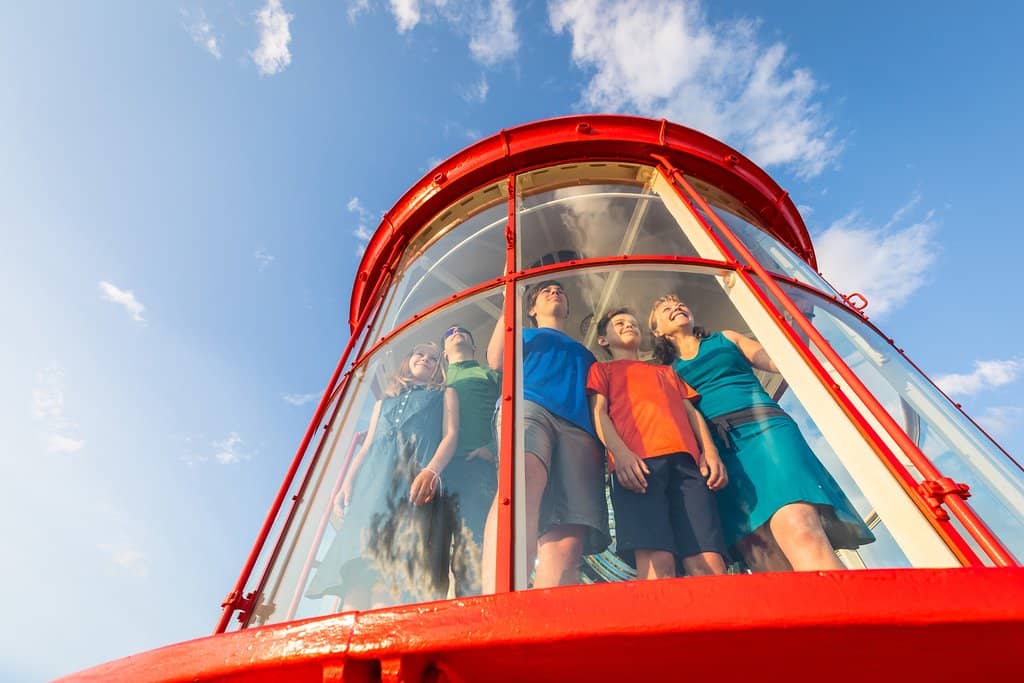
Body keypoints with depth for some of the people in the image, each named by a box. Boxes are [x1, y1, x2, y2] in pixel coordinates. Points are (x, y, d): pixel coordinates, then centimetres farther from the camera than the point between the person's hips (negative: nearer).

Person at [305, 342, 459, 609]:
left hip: (416, 473, -3)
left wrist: (431, 471, -15)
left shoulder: (444, 394, 22)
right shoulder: (384, 401, 33)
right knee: (358, 559, -12)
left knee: (401, 555, -20)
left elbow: (451, 435, 5)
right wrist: (348, 482, 7)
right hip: (374, 476, 4)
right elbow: (367, 445, 25)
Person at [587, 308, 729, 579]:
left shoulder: (667, 371, 39)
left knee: (709, 563, -14)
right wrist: (620, 452, -11)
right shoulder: (602, 369, 27)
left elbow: (691, 412, 27)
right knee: (657, 561, -21)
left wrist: (709, 451, 5)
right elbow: (599, 413, 10)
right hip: (637, 462, -3)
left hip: (685, 458, 4)